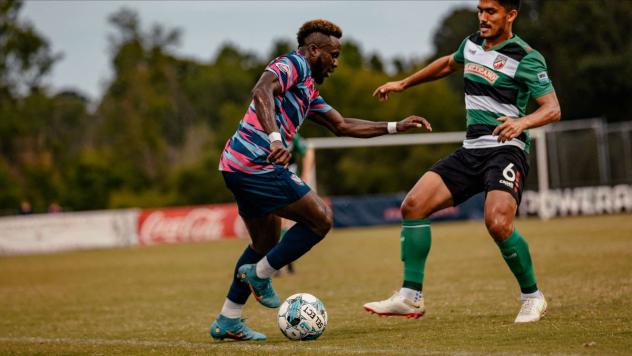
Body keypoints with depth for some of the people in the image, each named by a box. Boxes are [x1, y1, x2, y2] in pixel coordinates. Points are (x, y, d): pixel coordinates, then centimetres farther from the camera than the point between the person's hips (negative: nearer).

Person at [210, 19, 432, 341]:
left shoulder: (308, 92, 25)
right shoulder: (293, 64, -5)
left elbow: (342, 126, 32)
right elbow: (261, 92, -24)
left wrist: (395, 127, 29)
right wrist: (276, 139, -37)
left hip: (237, 164, 11)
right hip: (256, 162, -11)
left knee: (267, 242, 21)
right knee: (320, 219, -4)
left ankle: (227, 321, 22)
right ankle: (260, 274, 4)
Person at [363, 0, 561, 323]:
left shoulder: (525, 58, -9)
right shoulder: (472, 44, 11)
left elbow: (552, 109, -15)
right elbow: (448, 64, 33)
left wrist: (523, 122, -35)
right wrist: (403, 84, 39)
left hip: (505, 151, -7)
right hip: (471, 150, 7)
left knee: (498, 223, -28)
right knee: (413, 205, -5)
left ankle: (533, 297, -5)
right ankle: (410, 297, 1)